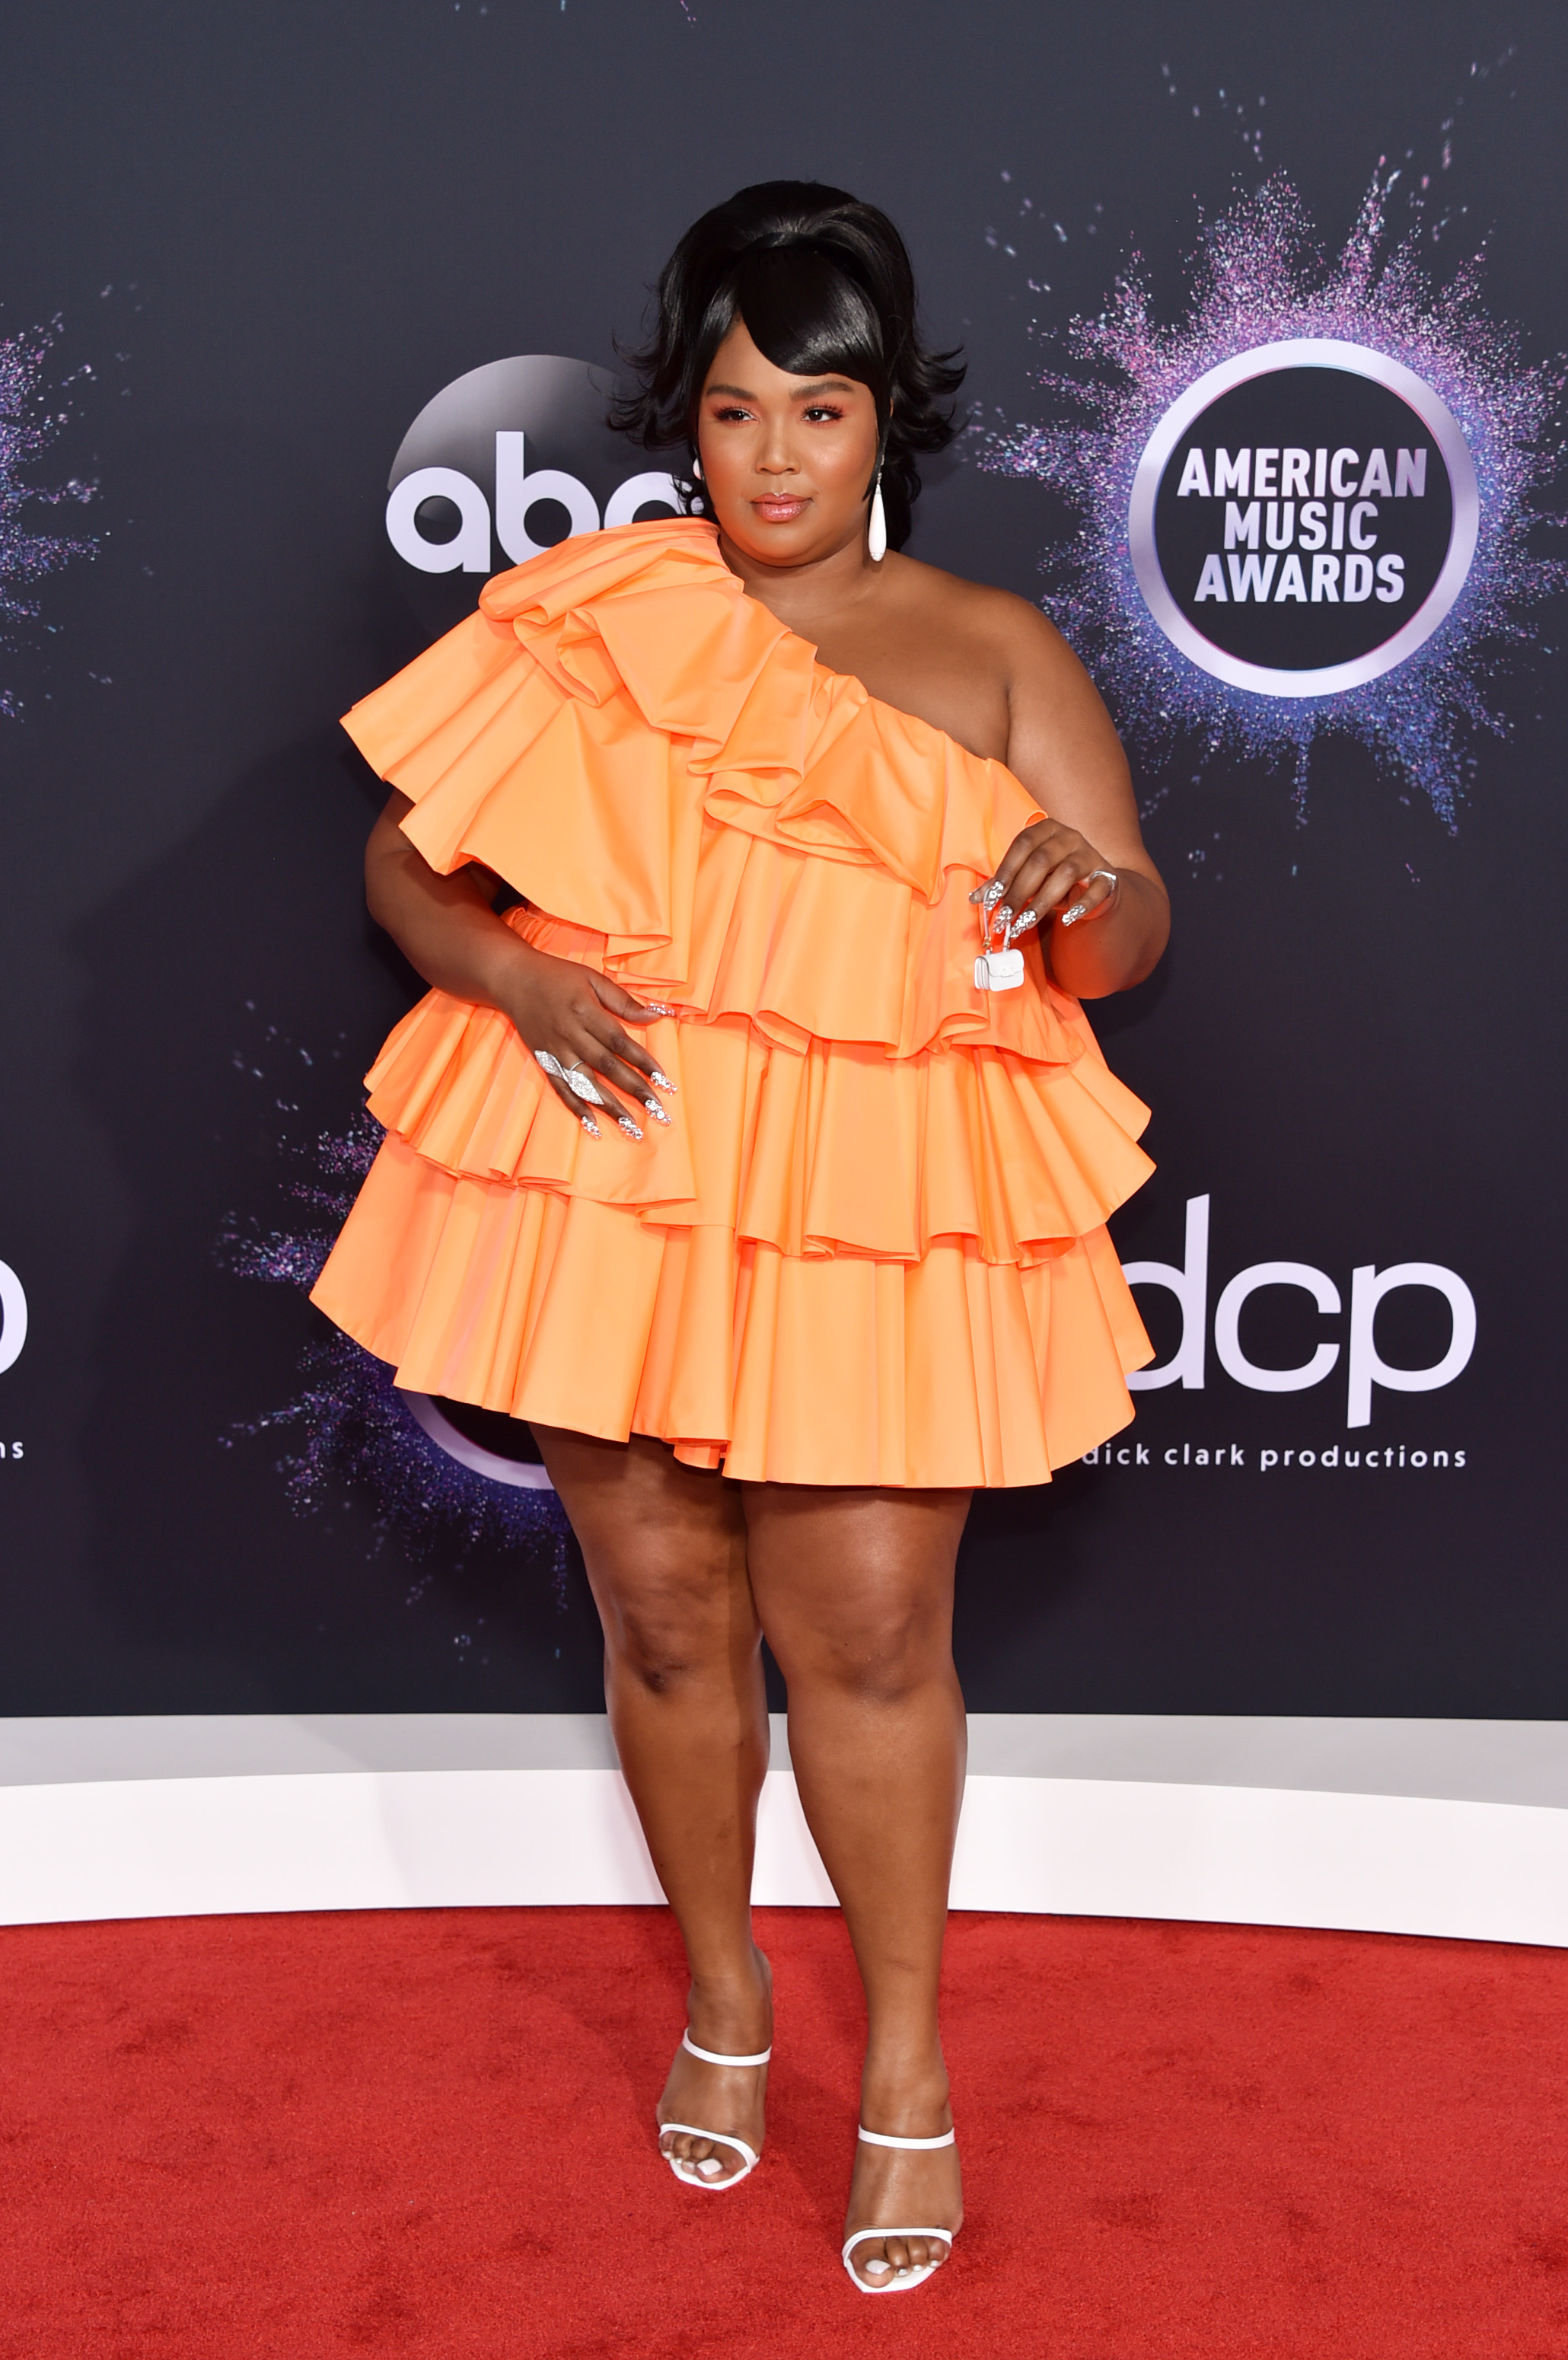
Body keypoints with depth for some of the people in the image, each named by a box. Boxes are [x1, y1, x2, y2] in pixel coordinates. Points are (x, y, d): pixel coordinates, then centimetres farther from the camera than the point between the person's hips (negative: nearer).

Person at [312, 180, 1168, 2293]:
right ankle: (722, 1990, 35)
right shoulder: (585, 614, 6)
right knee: (663, 1616, 11)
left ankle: (906, 2062, 20)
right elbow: (407, 856, 7)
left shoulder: (994, 652, 4)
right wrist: (514, 976, -13)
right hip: (613, 1183, 2)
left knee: (870, 1632, -1)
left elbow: (1128, 938, 0)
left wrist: (1082, 895, -24)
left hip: (875, 1214, -1)